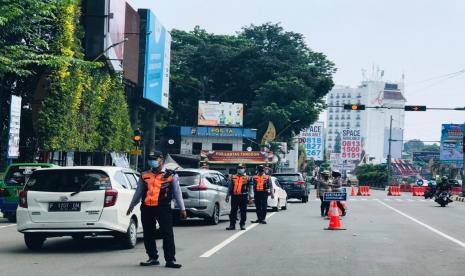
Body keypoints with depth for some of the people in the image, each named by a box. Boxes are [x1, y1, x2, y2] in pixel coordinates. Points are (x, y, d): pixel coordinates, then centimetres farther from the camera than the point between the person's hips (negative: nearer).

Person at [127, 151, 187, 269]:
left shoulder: (171, 175, 5)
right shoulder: (144, 176, 14)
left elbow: (177, 192, 6)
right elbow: (138, 192, 22)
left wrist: (182, 208, 3)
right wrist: (132, 206, 23)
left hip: (163, 208, -3)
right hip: (146, 209, 4)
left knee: (167, 234, -6)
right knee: (148, 235, 7)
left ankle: (170, 259, -2)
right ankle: (153, 258, 18)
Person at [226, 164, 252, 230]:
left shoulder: (247, 178, 6)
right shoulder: (233, 177, 11)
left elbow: (249, 188, 6)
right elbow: (230, 187, 12)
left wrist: (248, 196, 0)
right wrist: (228, 196, 7)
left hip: (243, 197, -2)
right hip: (234, 196, 2)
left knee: (243, 211, 2)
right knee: (233, 211, 4)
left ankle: (242, 225, 11)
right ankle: (232, 225, 8)